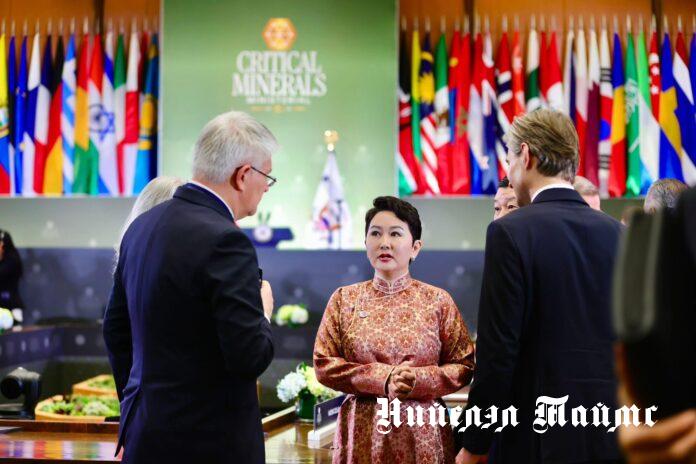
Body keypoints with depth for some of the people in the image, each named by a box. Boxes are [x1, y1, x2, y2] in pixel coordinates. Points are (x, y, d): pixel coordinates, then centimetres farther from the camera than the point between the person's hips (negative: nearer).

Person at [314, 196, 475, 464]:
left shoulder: (438, 301, 2)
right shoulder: (344, 299, 5)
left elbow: (464, 366, 0)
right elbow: (324, 364, -1)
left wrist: (418, 380, -16)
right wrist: (383, 379, -13)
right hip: (362, 432, 1)